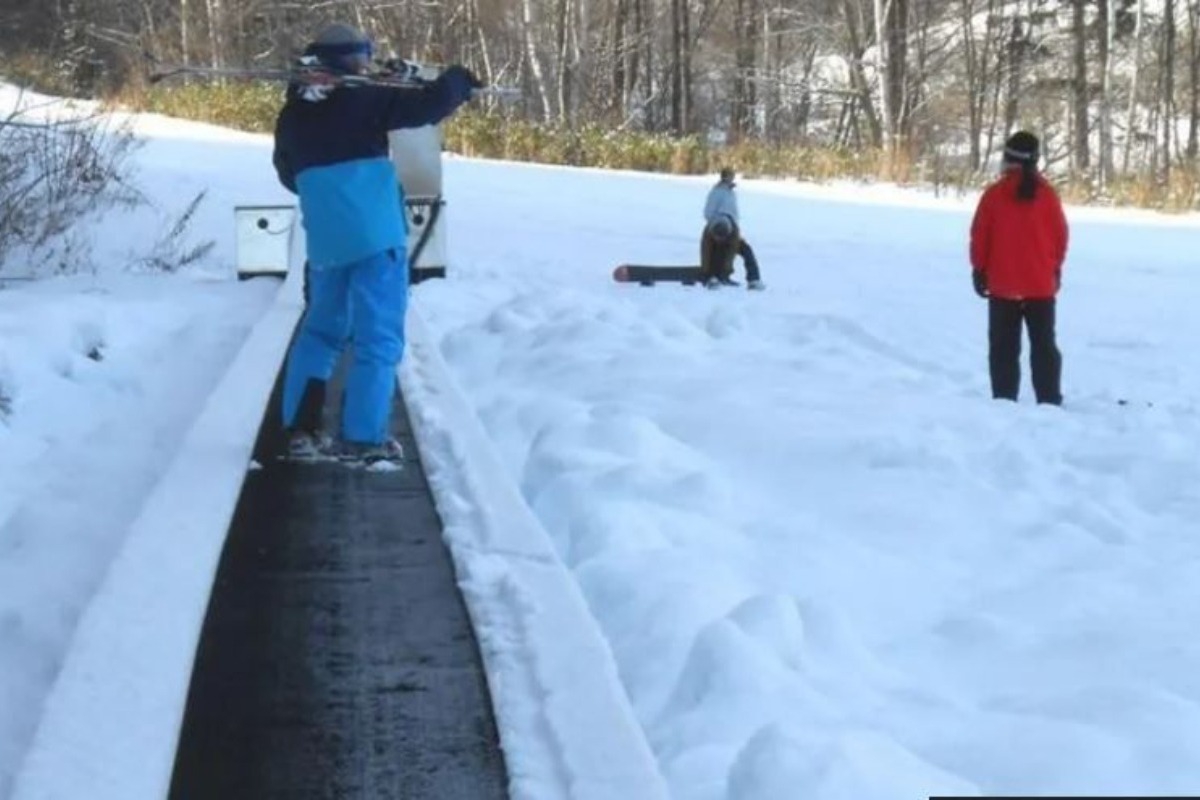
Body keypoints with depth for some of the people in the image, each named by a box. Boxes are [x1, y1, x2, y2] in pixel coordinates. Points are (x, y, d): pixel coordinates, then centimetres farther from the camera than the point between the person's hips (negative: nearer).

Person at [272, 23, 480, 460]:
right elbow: (425, 107, -8)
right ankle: (363, 437, -4)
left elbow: (289, 176, 22)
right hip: (375, 235, -6)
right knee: (378, 337, 0)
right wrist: (458, 80, 10)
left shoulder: (292, 115, 11)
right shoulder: (363, 99, -5)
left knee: (322, 328, 21)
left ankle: (301, 427, 17)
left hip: (324, 241, 6)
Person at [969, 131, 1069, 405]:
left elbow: (979, 236, -4)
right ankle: (1049, 401, 5)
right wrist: (1055, 268, 16)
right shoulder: (1046, 193, -3)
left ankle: (1005, 401, -1)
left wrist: (979, 269, 8)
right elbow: (1060, 235, 3)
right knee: (1044, 346, 8)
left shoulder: (994, 193, -7)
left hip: (1003, 284, -1)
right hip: (1041, 284, 1)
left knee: (1004, 347, 4)